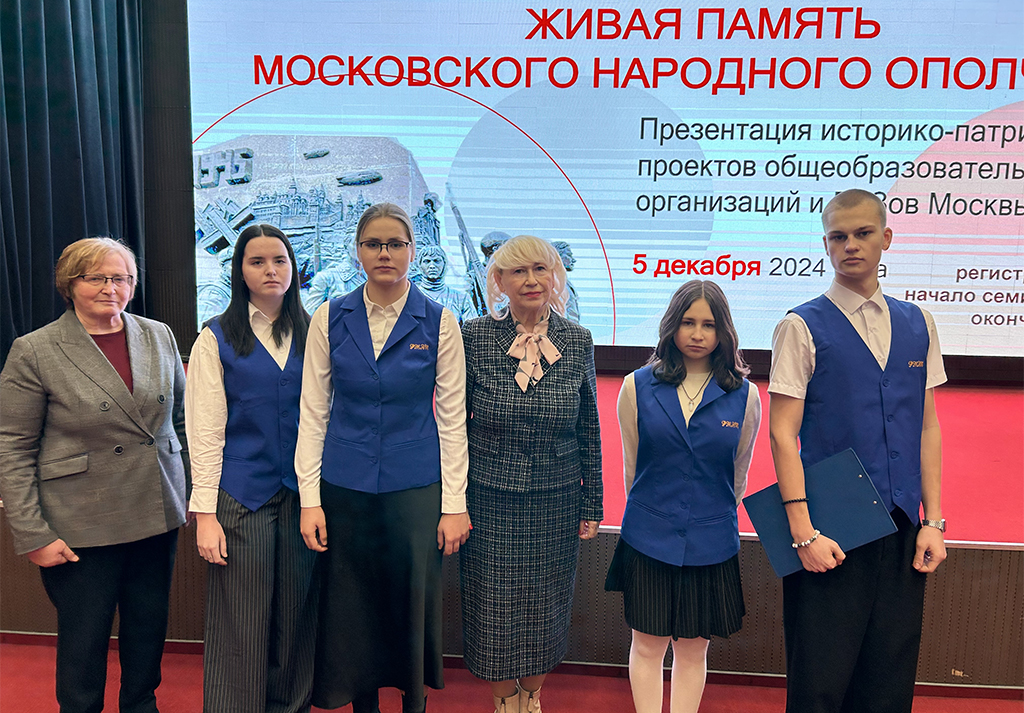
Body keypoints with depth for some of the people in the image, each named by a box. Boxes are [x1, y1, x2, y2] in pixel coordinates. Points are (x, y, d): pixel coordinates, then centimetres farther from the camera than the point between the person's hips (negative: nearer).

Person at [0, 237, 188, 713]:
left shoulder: (159, 337, 5)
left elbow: (182, 418, 12)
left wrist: (192, 491, 9)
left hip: (158, 515, 4)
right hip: (81, 526, -4)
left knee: (149, 628, 16)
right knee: (84, 639, 10)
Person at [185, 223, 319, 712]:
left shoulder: (310, 333, 7)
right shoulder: (217, 337, 0)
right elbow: (205, 431, -4)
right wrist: (205, 512, -9)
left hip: (302, 492, 3)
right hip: (241, 494, -2)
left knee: (296, 615, 11)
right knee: (241, 622, 4)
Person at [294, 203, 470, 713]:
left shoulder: (438, 322, -3)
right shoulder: (329, 318, 0)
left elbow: (452, 418, -2)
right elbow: (313, 413, 2)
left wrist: (454, 504, -4)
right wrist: (309, 499, -2)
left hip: (414, 487, -1)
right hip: (345, 486, 1)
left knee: (413, 600, 7)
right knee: (352, 604, 10)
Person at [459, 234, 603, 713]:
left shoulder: (577, 342, -1)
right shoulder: (474, 337, -7)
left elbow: (589, 431, 5)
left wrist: (591, 504, 5)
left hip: (556, 503, 2)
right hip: (489, 500, -1)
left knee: (546, 606, 14)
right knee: (493, 608, 10)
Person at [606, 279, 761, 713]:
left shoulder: (744, 396, -3)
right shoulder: (637, 387, -3)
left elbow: (738, 476, 9)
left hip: (711, 545, 0)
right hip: (648, 540, 0)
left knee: (693, 649, 12)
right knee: (647, 645, 9)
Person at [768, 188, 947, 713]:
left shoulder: (917, 324, 9)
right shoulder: (802, 327, -6)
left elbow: (927, 427, 11)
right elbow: (783, 433, -9)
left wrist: (933, 521, 6)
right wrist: (803, 532, -14)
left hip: (902, 529, 4)